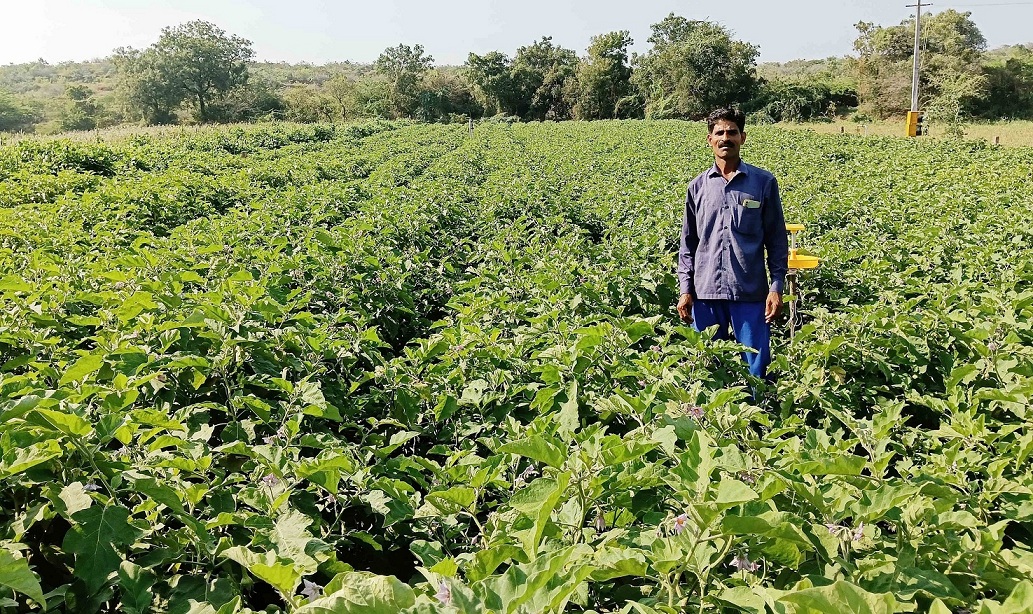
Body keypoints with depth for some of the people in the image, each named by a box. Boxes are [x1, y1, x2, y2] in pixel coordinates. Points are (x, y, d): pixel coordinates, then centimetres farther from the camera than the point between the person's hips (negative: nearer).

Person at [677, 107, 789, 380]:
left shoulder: (764, 182, 3)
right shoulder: (697, 186, 8)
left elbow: (777, 240, 5)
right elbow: (688, 243, 11)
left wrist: (776, 287, -3)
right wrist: (685, 289, 4)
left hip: (750, 292, -1)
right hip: (706, 291, 2)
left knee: (756, 366, 2)